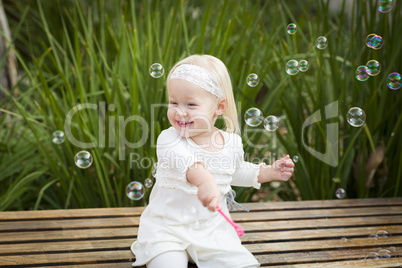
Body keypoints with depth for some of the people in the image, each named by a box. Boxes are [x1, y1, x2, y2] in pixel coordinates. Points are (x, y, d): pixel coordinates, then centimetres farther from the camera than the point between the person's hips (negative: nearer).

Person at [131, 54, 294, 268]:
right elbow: (180, 159, -42)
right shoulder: (169, 138, -17)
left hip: (212, 229, 4)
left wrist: (268, 172, 11)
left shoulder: (232, 144, -1)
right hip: (166, 229, -4)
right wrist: (203, 179, -62)